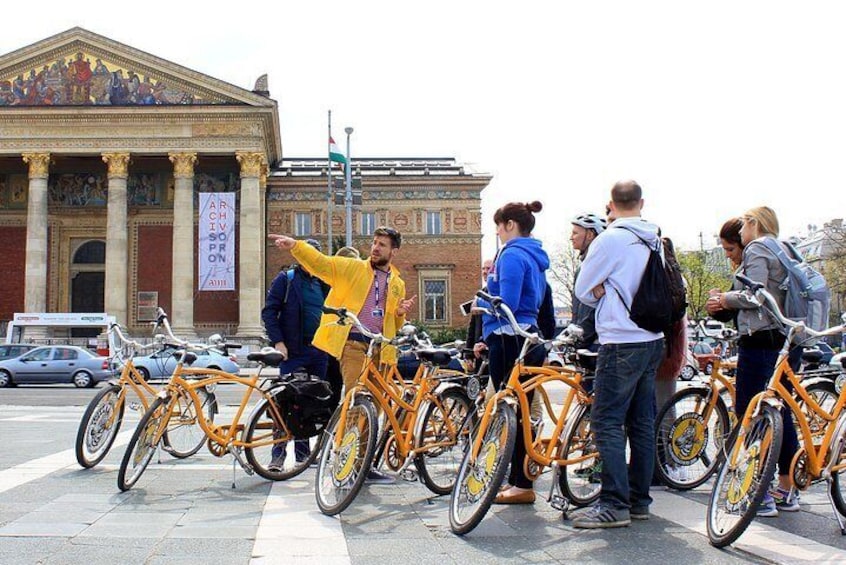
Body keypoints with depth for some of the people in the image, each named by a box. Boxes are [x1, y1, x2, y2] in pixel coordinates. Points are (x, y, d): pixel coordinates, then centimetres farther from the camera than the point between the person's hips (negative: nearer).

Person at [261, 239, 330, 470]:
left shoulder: (322, 283, 16)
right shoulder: (286, 279, 1)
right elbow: (269, 311, -3)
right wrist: (278, 342, -13)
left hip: (318, 352, 5)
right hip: (293, 352, -5)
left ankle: (303, 451, 18)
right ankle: (278, 454, -4)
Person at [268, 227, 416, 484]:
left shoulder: (397, 284, 21)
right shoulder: (352, 268, 8)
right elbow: (321, 263, -6)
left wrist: (400, 313, 4)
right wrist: (295, 245, -21)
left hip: (381, 349, 5)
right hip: (353, 344, -5)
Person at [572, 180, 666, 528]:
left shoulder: (610, 239, -11)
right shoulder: (656, 241, 11)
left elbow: (583, 290, -4)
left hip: (621, 343, -8)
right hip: (653, 340, 8)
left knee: (607, 423, -5)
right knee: (643, 423, 11)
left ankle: (614, 504, -8)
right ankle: (639, 501, 17)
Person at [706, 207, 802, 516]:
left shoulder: (756, 248, -6)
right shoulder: (785, 250, 21)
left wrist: (725, 299, -1)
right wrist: (727, 302, 16)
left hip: (761, 340, -9)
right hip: (789, 341, 9)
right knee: (780, 413, 13)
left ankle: (761, 493, -5)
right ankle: (786, 490, 19)